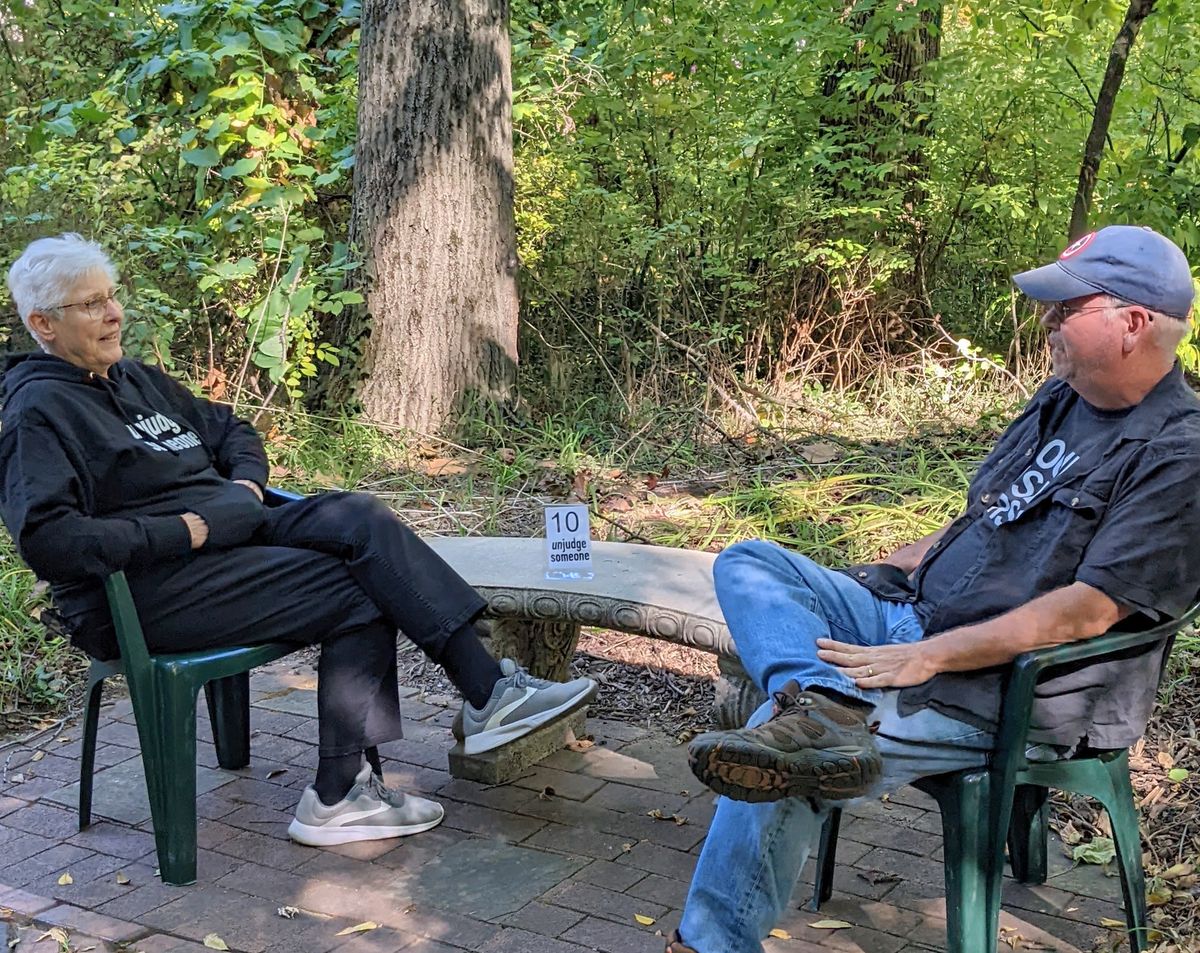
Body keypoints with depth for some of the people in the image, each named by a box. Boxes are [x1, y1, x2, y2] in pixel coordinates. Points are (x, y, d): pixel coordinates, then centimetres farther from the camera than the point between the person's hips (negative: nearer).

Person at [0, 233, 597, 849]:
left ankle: (487, 689, -21)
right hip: (142, 597, -8)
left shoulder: (137, 381, 21)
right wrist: (180, 531, -20)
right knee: (358, 593, -18)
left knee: (357, 516, -16)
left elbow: (228, 429, 33)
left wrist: (245, 483, 11)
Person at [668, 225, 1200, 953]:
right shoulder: (1061, 399, 13)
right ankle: (826, 706, -35)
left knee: (783, 763, -24)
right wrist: (878, 575, 12)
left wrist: (927, 657, -24)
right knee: (748, 564, -6)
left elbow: (1089, 611, -22)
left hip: (1011, 690, -9)